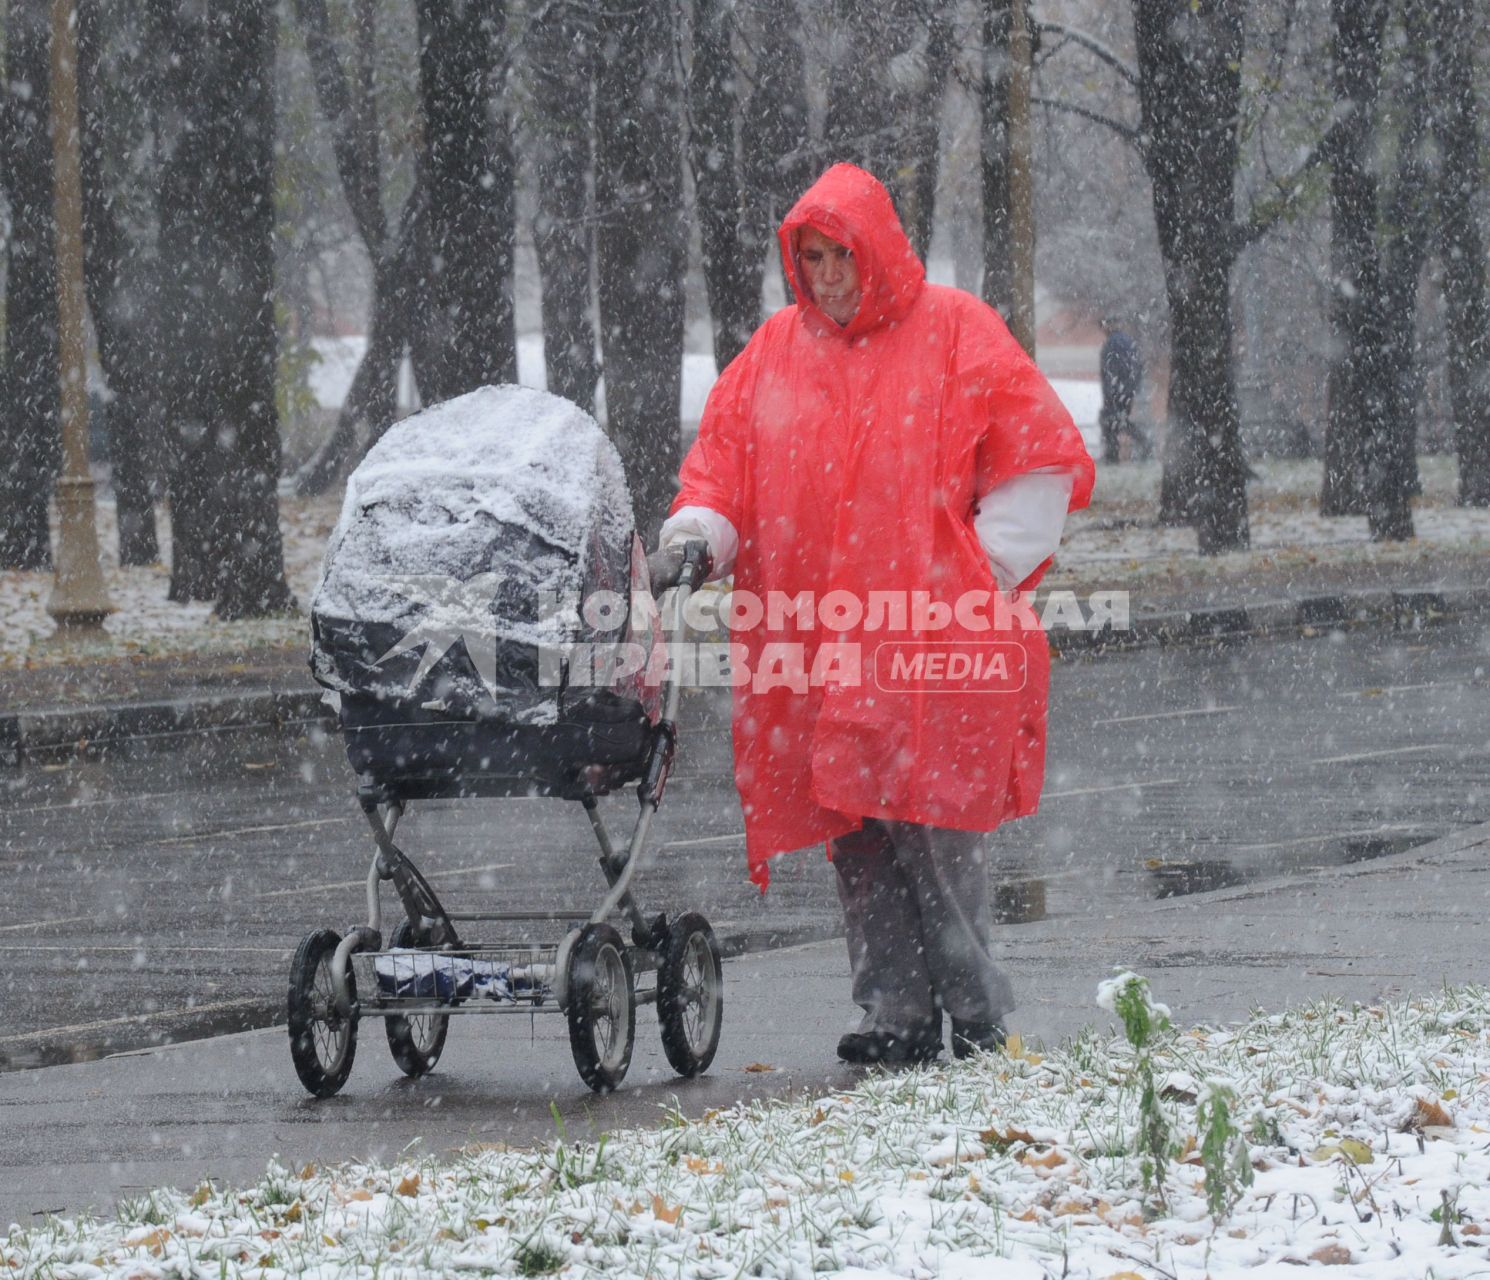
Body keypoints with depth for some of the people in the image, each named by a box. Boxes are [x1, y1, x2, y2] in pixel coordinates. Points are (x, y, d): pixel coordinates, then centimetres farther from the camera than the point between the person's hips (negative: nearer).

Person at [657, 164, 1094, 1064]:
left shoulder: (956, 333, 3)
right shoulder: (777, 348, 16)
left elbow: (1040, 458, 3)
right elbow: (722, 451, 18)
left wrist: (985, 566, -3)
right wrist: (697, 533, -1)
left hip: (930, 643, -4)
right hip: (812, 638, 4)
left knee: (933, 829, -10)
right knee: (855, 837, 2)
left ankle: (977, 1015, -1)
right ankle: (897, 1015, 7)